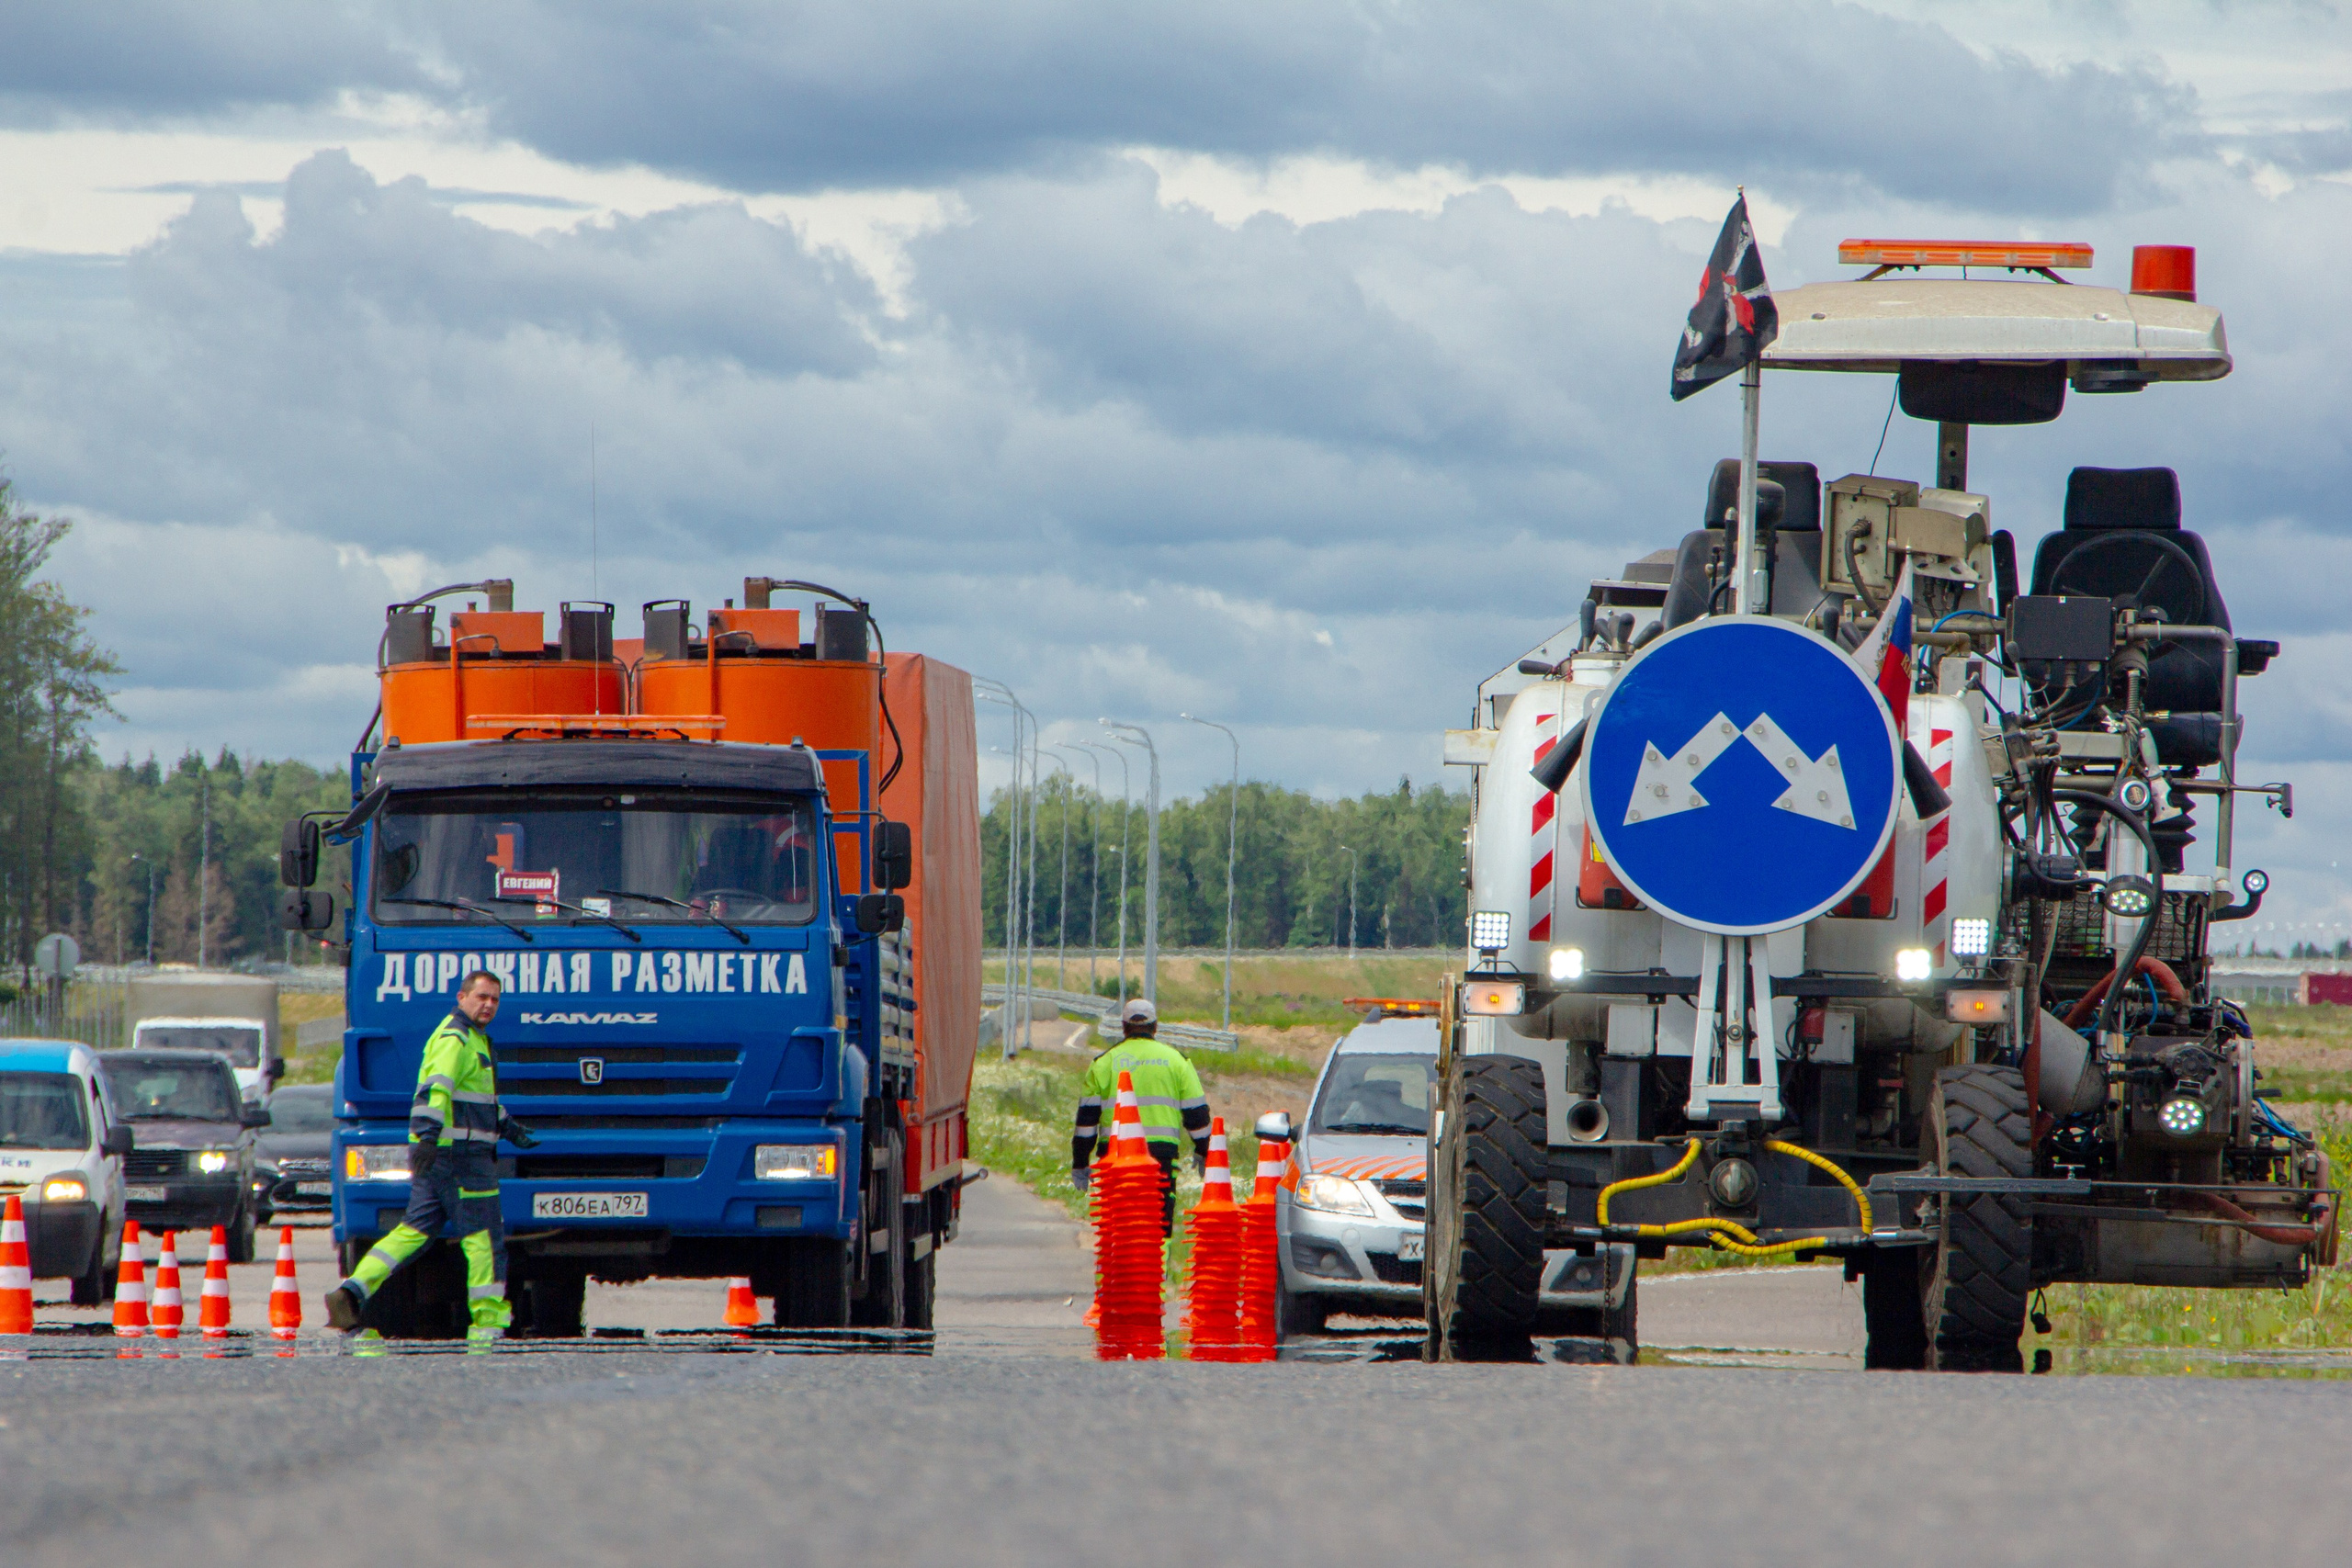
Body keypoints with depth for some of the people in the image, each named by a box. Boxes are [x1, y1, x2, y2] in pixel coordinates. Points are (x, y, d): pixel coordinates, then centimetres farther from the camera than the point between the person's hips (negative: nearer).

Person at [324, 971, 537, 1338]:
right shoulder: (455, 1039, -10)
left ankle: (353, 1292, -5)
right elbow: (436, 1087, -27)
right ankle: (488, 1323, 1)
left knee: (415, 1229, 7)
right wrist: (429, 1133, -40)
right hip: (459, 1154, -10)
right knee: (483, 1238, -3)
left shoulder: (473, 1039, 24)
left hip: (434, 1156, 10)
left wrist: (508, 1127, 44)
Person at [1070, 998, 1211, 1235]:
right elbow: (1196, 1111, 10)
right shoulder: (1175, 1059, 9)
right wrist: (1203, 1152, 23)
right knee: (1161, 1222, 2)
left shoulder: (1105, 1062, 7)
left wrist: (1079, 1163, 11)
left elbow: (1087, 1115, 6)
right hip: (1162, 1151, 0)